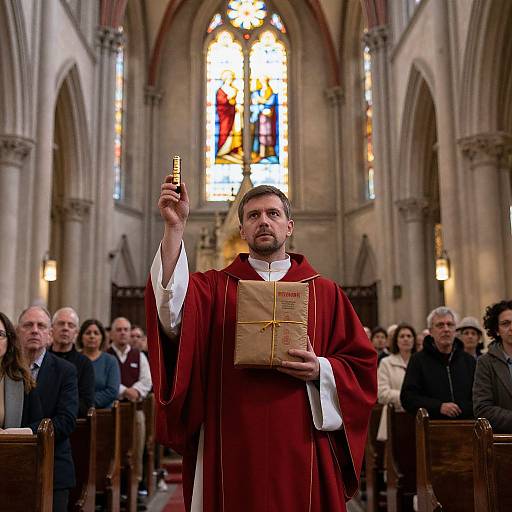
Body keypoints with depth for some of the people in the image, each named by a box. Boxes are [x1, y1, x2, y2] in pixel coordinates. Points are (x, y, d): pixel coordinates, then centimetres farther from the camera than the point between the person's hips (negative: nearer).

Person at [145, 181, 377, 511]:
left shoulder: (325, 292, 7)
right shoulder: (215, 286, 6)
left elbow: (362, 365, 5)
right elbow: (173, 311, -15)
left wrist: (320, 370, -14)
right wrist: (174, 227, -22)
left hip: (301, 446, 1)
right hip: (232, 447, 0)